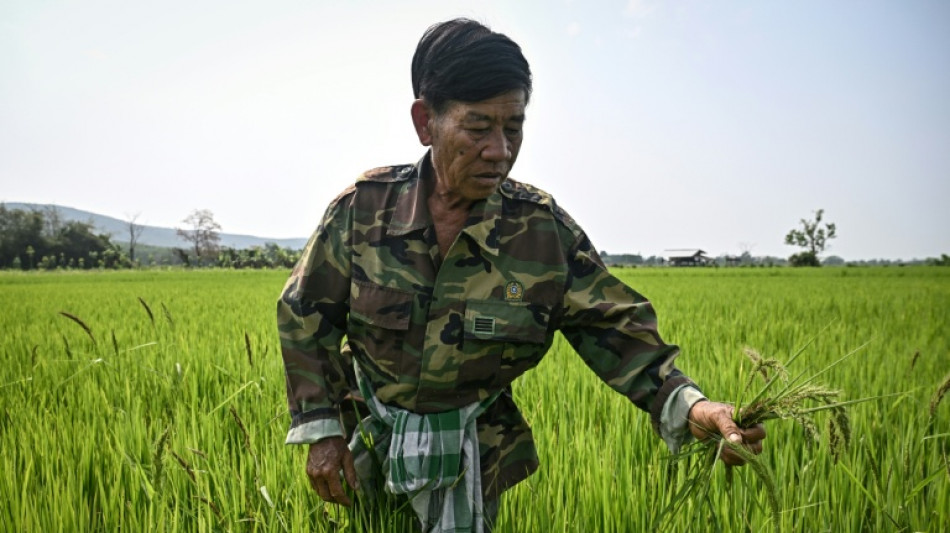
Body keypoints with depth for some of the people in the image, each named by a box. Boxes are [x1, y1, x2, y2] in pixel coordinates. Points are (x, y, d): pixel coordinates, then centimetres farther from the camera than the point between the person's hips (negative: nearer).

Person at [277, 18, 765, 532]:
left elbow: (614, 330, -15)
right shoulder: (364, 206, -16)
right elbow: (306, 316, -6)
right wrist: (320, 428, -9)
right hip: (367, 433, 1)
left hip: (468, 450, 0)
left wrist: (687, 404, -31)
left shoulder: (544, 228, -16)